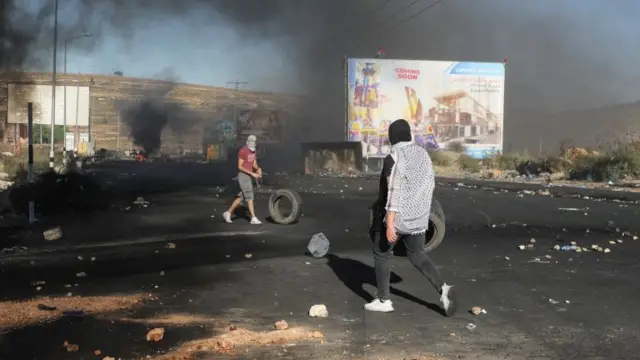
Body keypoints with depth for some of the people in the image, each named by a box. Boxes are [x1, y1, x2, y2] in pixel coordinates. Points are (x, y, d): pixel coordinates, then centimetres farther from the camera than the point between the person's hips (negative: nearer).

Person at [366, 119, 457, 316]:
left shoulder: (393, 158, -17)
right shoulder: (422, 154, 6)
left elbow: (394, 191, -23)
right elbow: (430, 184, 12)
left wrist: (390, 223, -23)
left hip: (396, 216, -7)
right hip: (418, 216, 7)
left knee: (382, 254, 11)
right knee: (417, 255, 18)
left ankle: (383, 300, 17)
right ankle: (443, 289, 0)